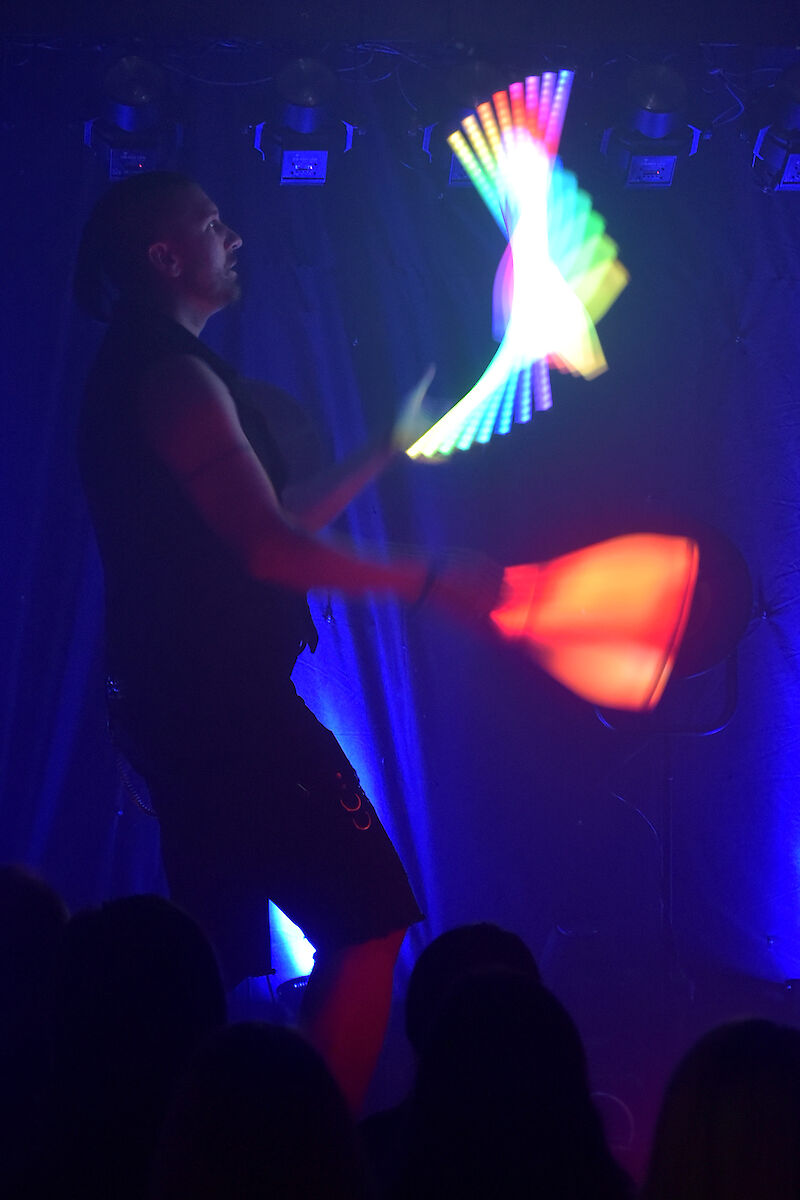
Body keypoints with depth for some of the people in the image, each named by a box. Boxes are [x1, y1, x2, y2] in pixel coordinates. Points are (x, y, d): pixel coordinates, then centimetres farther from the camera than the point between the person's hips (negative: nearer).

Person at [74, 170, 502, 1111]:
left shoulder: (136, 372, 18)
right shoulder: (172, 375, -14)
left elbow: (264, 522, 22)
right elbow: (270, 549, -19)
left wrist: (387, 451, 27)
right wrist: (428, 581, -13)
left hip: (180, 706, 11)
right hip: (224, 707, -11)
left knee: (213, 961, 14)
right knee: (368, 918, -9)